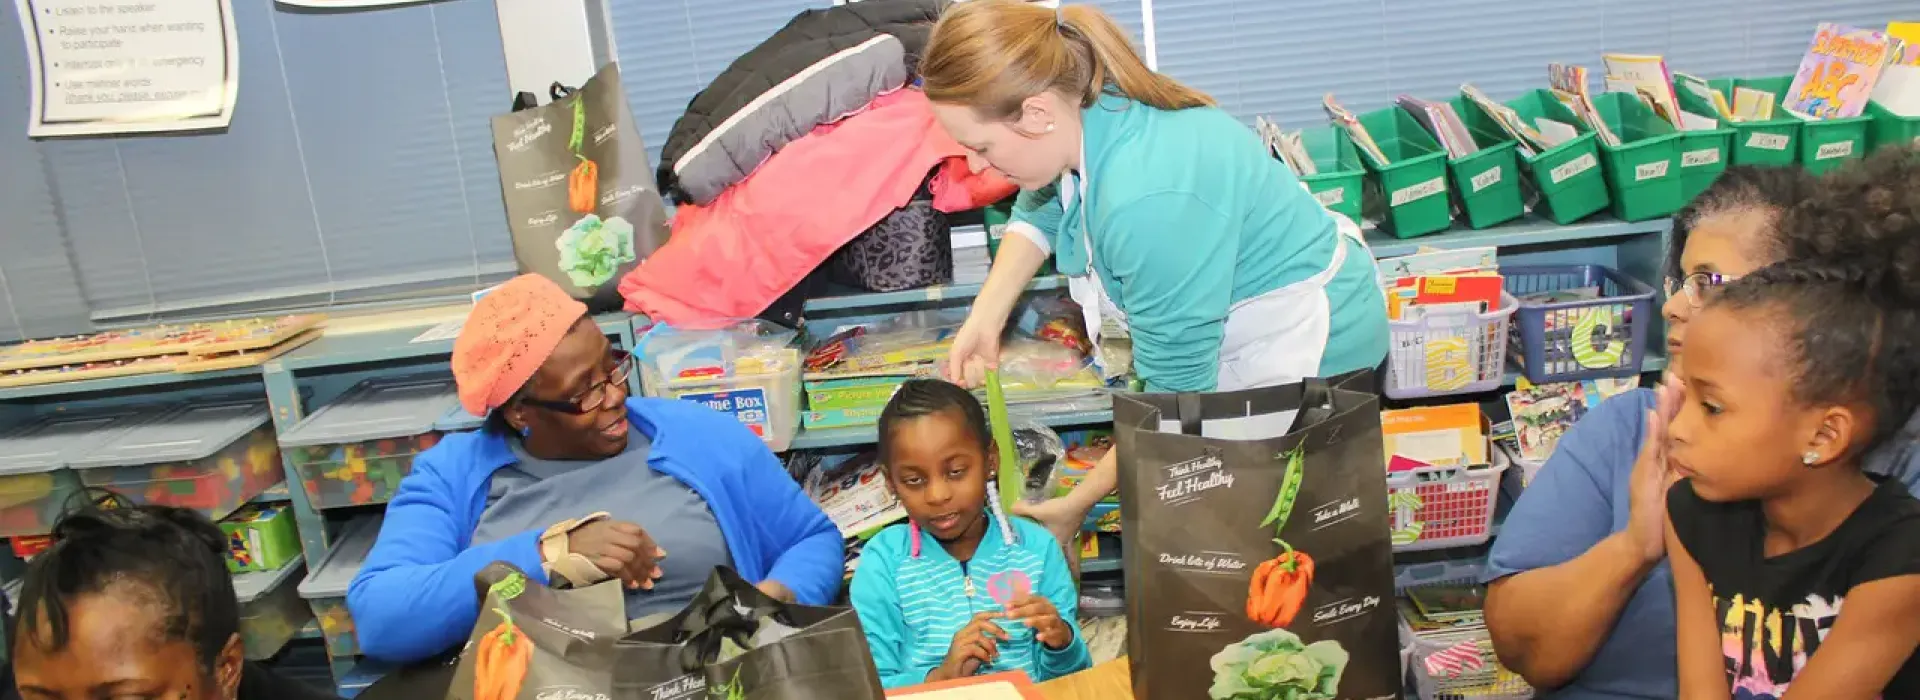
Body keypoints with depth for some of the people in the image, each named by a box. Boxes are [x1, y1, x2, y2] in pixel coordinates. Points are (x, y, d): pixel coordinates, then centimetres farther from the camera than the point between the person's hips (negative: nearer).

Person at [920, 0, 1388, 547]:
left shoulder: (1148, 203, -39)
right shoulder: (1087, 107, -12)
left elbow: (1174, 397, -30)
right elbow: (1037, 212, 12)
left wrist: (1073, 508, -20)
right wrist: (984, 321, 3)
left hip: (1307, 349, -8)